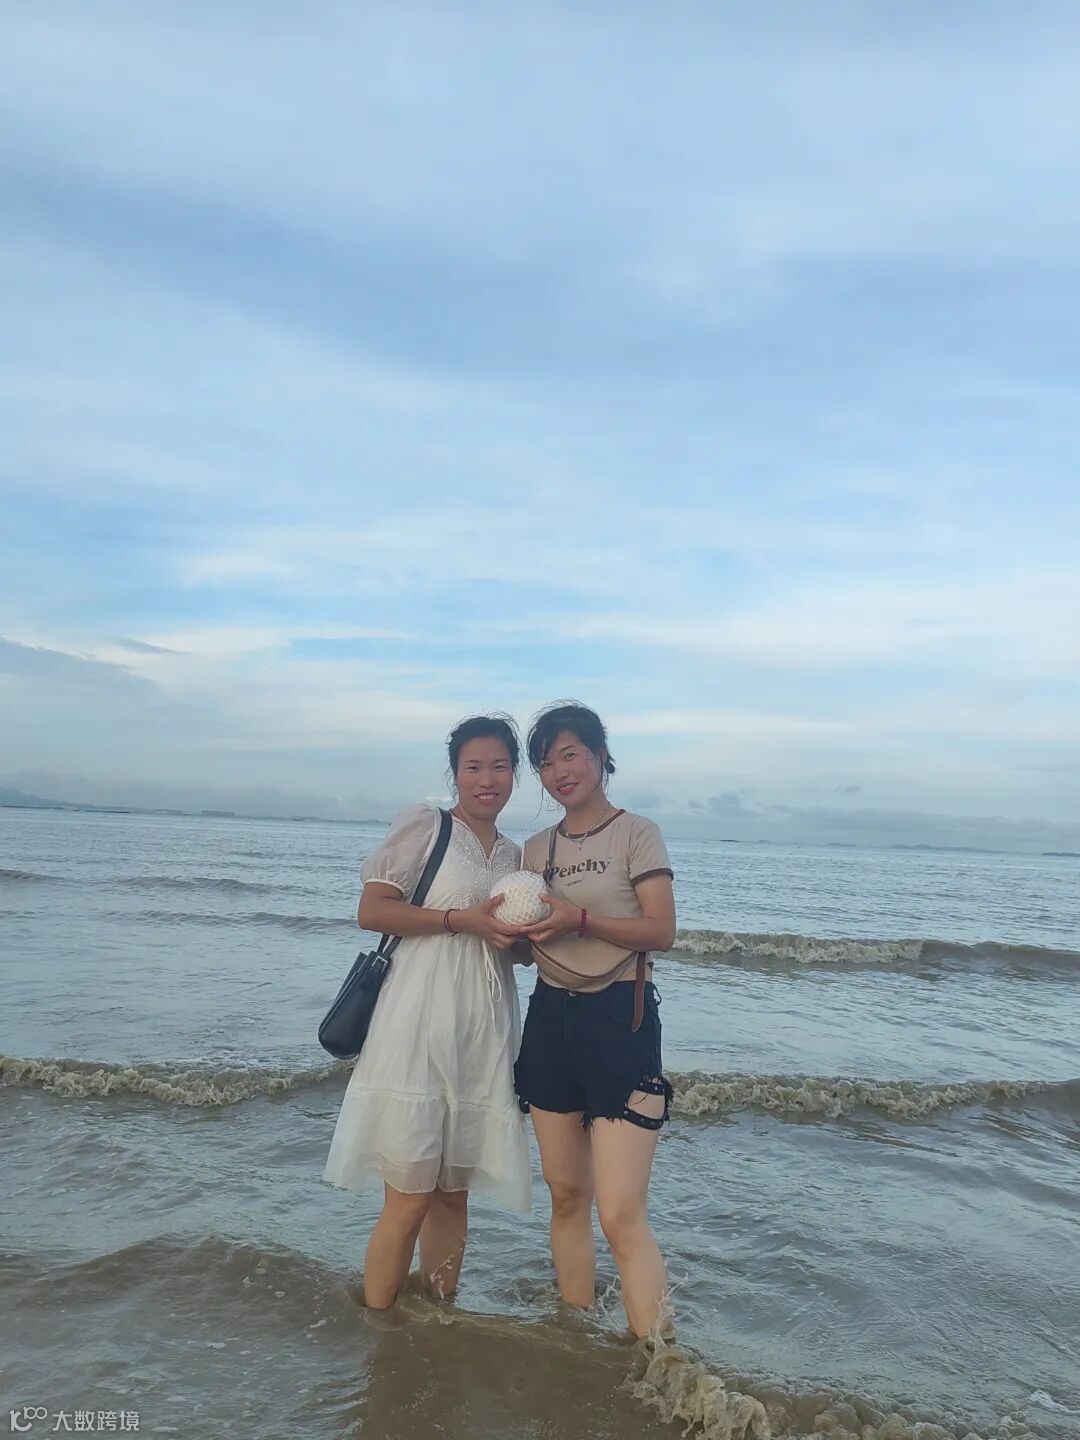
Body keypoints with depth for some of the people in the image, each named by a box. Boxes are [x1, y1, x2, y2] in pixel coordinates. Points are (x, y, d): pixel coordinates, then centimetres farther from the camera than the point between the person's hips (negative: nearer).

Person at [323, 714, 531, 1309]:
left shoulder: (513, 855, 17)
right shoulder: (424, 824, -1)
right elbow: (371, 910, -8)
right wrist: (461, 918, -15)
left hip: (484, 1036, 6)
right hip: (420, 1029, -6)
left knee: (453, 1194, 14)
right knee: (409, 1198, -3)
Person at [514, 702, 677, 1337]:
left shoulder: (636, 833, -3)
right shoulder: (536, 849, 13)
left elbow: (662, 930, -10)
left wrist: (580, 919, -23)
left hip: (619, 1022, -5)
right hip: (551, 1020, 6)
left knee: (623, 1217, -11)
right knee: (567, 1197, 13)